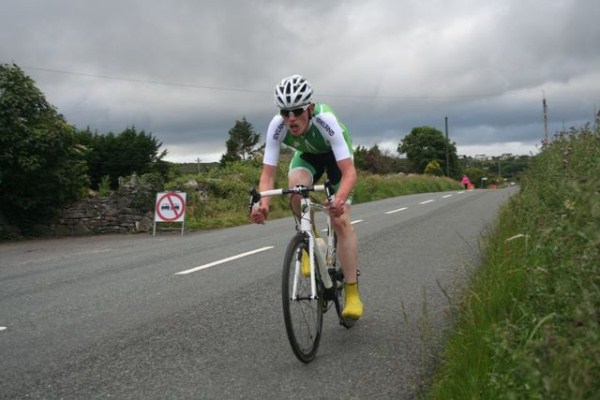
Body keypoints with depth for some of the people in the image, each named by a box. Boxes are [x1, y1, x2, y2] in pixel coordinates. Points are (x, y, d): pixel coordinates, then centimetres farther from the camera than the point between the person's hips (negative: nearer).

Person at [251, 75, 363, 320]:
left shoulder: (326, 120, -40)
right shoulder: (277, 126, -32)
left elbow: (349, 173, -43)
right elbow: (268, 174, -31)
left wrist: (339, 200, -63)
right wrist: (263, 204, -51)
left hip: (336, 155, -2)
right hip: (307, 155, 3)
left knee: (341, 221, -17)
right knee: (296, 187, -33)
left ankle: (352, 292, -7)